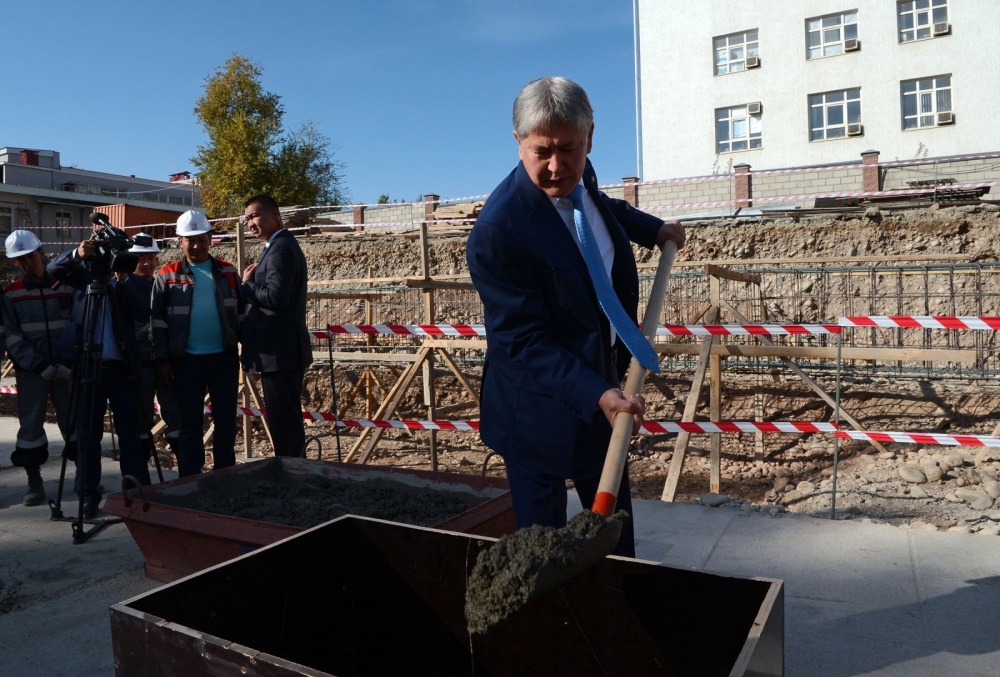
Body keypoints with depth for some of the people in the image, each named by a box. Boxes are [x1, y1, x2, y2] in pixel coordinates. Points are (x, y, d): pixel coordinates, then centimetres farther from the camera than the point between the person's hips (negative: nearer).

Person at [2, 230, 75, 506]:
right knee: (31, 424, 0)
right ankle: (34, 482, 10)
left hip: (66, 367, 0)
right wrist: (40, 366, -11)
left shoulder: (66, 287, 4)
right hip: (30, 371, 0)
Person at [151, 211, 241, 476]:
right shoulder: (167, 276, 1)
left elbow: (241, 312, 9)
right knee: (190, 422, 6)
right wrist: (162, 358, -5)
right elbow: (157, 320, 0)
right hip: (186, 359, -1)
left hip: (224, 356, 2)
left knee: (226, 420, 8)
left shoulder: (228, 272, 6)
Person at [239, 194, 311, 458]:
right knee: (288, 421, 16)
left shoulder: (280, 248, -14)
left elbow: (275, 297, -25)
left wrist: (246, 284, -9)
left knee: (283, 422, -7)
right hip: (284, 349, 11)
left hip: (279, 352, -11)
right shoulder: (281, 246, 19)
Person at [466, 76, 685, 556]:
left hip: (601, 381, 9)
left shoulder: (579, 175, -4)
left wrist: (651, 228, 21)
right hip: (542, 409, -8)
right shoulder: (497, 232, -29)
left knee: (614, 517, 25)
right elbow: (523, 343, -27)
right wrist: (596, 396, -33)